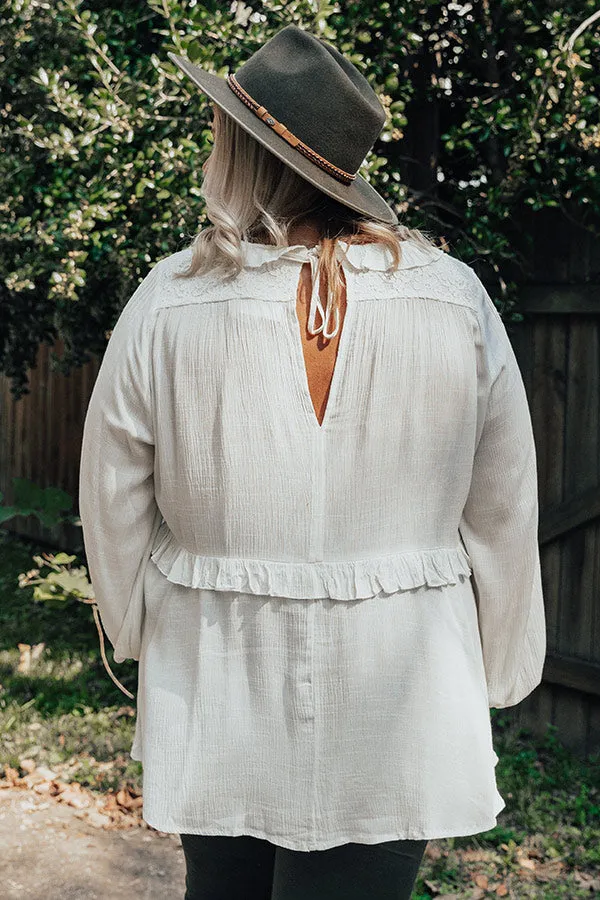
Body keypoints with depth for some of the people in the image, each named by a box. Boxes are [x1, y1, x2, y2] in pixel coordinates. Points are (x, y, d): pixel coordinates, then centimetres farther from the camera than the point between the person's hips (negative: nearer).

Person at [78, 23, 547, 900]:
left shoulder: (164, 308, -10)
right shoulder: (457, 301, -8)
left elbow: (115, 509, 1)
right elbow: (503, 517, -2)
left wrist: (136, 634, 19)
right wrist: (497, 675, 12)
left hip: (217, 696, 1)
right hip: (395, 715, -1)